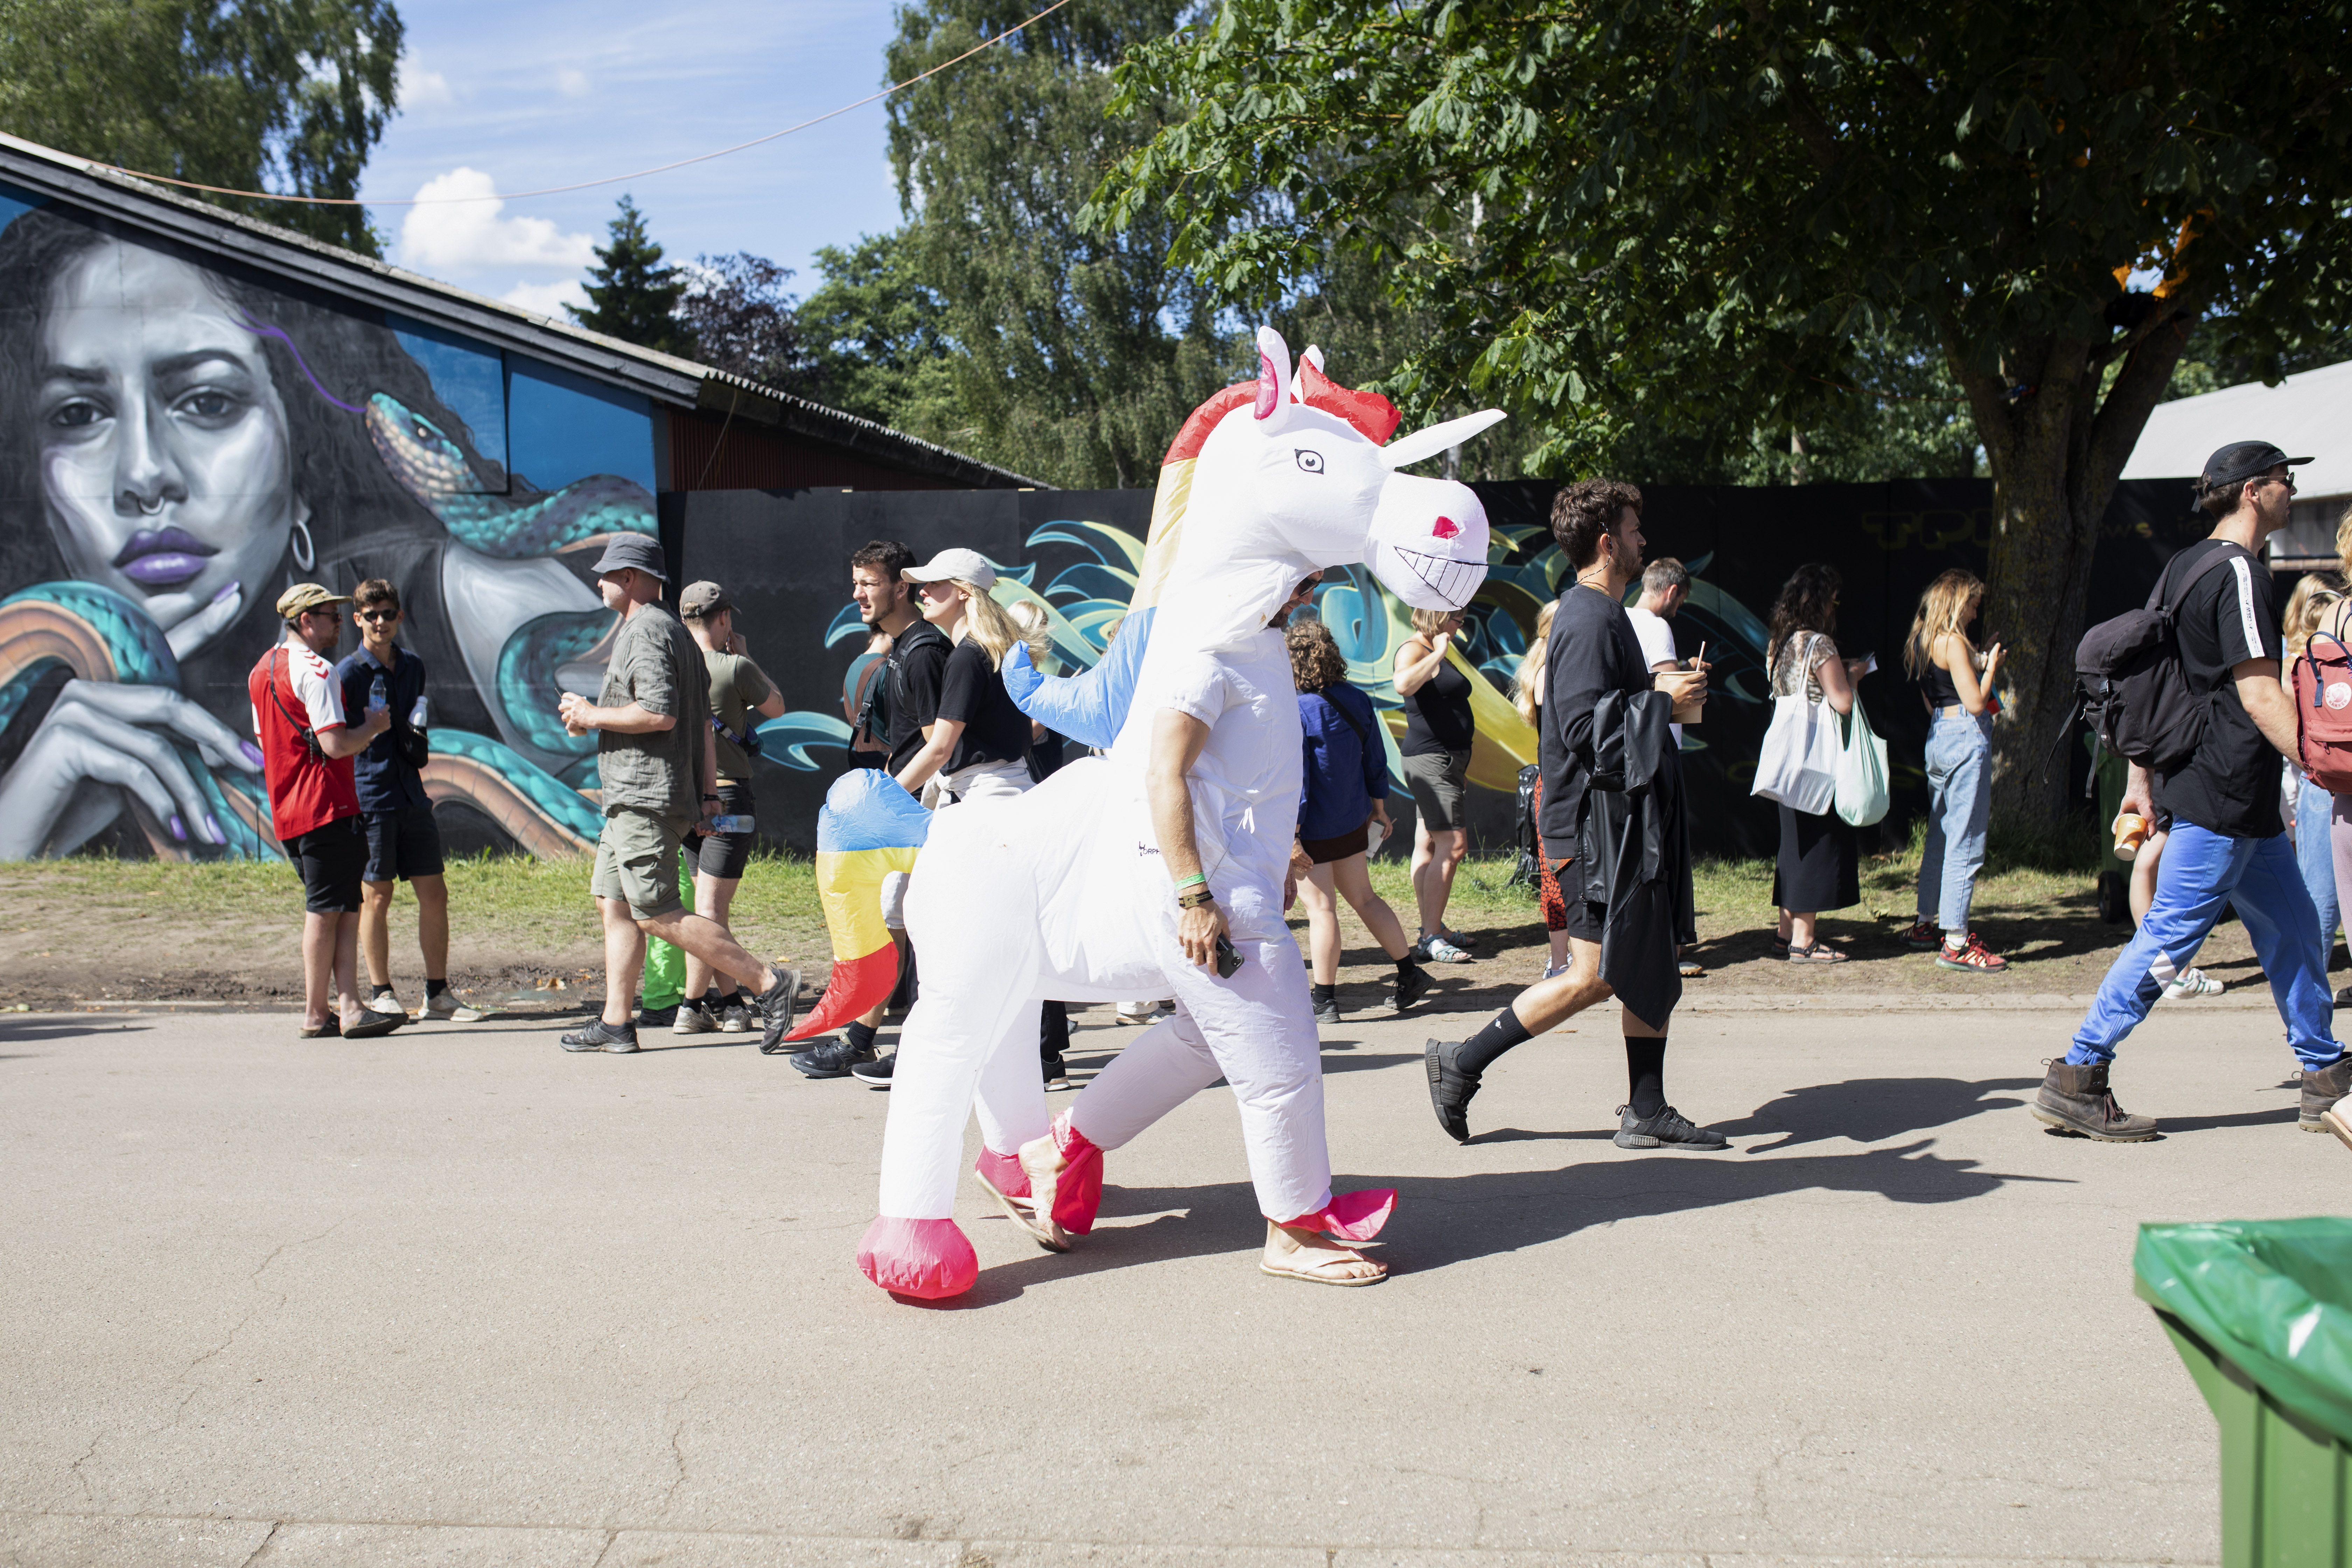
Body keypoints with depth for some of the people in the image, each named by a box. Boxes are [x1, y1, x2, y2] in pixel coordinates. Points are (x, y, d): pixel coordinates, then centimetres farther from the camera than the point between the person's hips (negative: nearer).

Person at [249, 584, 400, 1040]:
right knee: (327, 909, -3)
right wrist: (374, 726, -3)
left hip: (286, 809, 9)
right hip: (325, 806, -9)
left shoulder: (261, 671, 17)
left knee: (343, 907, 9)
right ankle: (316, 1014, 2)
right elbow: (336, 745, -21)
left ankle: (348, 1008, 5)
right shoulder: (315, 671, -13)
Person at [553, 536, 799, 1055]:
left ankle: (768, 983, -12)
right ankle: (615, 1025, 14)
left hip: (648, 799, -11)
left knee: (657, 915, -11)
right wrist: (707, 791, 19)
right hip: (634, 798, 11)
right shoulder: (675, 630, 22)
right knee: (614, 903, 12)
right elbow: (704, 723, 21)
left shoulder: (647, 631, -12)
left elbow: (660, 714, -24)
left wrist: (593, 715, -11)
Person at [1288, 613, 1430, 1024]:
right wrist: (1378, 804, 22)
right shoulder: (1357, 701, 1)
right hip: (1352, 821, 7)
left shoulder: (1295, 713, -20)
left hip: (1313, 829, -7)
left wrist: (1290, 836, -18)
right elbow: (1375, 759, 9)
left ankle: (1324, 1001, 5)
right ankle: (1409, 971, 25)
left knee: (1321, 908, -2)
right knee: (1364, 898, 20)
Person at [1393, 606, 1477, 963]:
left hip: (1445, 759, 10)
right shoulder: (1413, 650, -12)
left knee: (1429, 845, 11)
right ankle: (1432, 937, -14)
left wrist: (1460, 765, 26)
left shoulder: (1435, 653, 19)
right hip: (1430, 759, -10)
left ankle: (1430, 929, 15)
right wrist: (1438, 654, -26)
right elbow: (1403, 684, -35)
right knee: (1453, 845, -15)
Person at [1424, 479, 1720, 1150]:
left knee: (1654, 965, 11)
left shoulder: (1600, 613, 17)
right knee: (1595, 977, -7)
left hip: (1626, 819, 11)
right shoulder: (1588, 621, -16)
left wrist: (1658, 684, 10)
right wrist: (1662, 698, -15)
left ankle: (1646, 1112, 18)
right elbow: (1585, 727, -24)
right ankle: (1461, 1064, 4)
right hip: (1598, 823, -11)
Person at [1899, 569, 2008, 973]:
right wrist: (1991, 666, -3)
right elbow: (1975, 702, -18)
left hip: (1939, 735, 10)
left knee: (1940, 835, 17)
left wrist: (1978, 664, 19)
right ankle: (1955, 942, -6)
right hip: (1966, 738, -10)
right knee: (1966, 840, -7)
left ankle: (1925, 925, 25)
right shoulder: (1953, 642, -14)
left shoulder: (1922, 641, 13)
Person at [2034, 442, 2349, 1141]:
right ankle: (2075, 1081, -3)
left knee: (2294, 927, 15)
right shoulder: (2237, 572, -14)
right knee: (2169, 937, -7)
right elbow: (2260, 696, -20)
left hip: (2244, 803, 10)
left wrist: (2139, 781, 20)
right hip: (2226, 797, -10)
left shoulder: (2184, 566, 14)